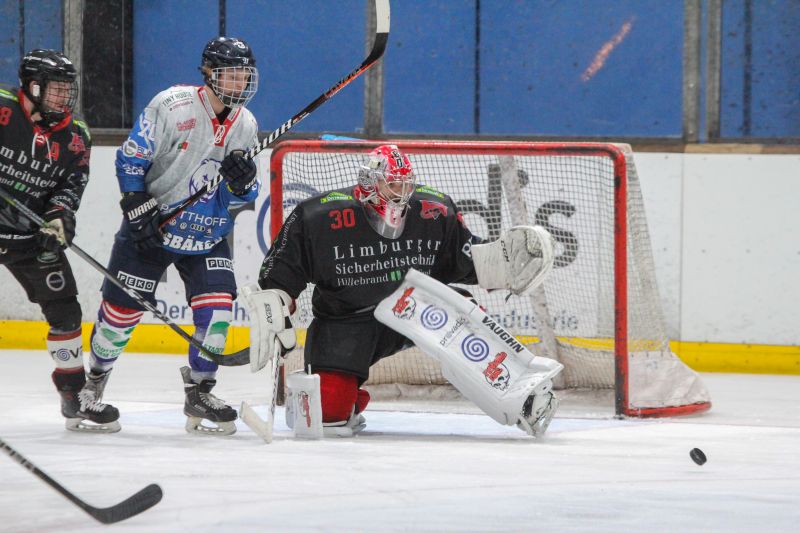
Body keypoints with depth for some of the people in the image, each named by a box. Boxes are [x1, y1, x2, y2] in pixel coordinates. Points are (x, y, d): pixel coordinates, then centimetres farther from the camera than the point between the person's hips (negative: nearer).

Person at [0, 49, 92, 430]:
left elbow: (72, 185, -4)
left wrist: (59, 214, -24)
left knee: (64, 309, 3)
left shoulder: (74, 137, 3)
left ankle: (72, 386, 18)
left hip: (33, 235, 5)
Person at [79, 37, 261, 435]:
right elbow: (130, 159, -12)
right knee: (123, 308, 1)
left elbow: (243, 196, 8)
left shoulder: (245, 125, 1)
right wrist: (138, 209, -18)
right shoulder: (172, 106, -16)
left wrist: (245, 180, -15)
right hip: (151, 225, -4)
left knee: (218, 303, -12)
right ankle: (93, 383, 23)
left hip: (207, 234, 4)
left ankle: (198, 392, 0)